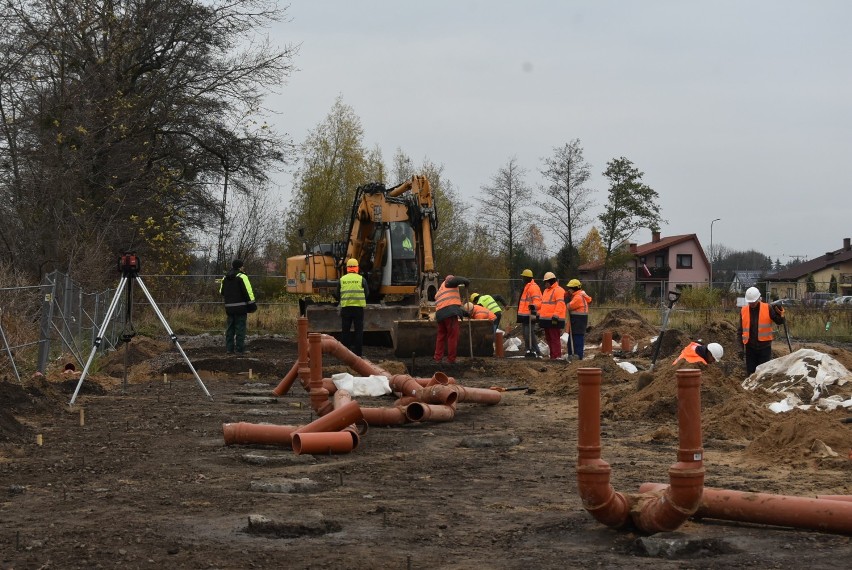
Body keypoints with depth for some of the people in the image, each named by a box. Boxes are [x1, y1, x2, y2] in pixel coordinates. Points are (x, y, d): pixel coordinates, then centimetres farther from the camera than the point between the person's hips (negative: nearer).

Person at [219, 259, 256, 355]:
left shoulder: (225, 278, 12)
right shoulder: (242, 277, -10)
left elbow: (221, 292, 20)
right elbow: (248, 292, -15)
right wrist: (252, 304, -11)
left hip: (229, 307, 6)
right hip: (240, 307, -6)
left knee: (230, 328, 13)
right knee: (240, 328, -3)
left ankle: (229, 348, 13)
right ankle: (239, 349, -5)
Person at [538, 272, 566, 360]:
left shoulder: (558, 290, -10)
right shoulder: (546, 291, 21)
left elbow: (560, 304, -20)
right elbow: (543, 304, 28)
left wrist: (556, 315, -27)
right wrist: (539, 314, 23)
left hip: (554, 320, -10)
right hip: (546, 319, 10)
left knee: (555, 338, -9)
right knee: (548, 338, 13)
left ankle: (556, 356, -8)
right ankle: (552, 355, 19)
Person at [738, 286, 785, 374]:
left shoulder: (768, 309, -5)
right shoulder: (743, 311, 3)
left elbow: (780, 321, -4)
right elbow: (741, 330, 9)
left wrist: (779, 312, -24)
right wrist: (741, 347, 7)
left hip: (764, 346, -2)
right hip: (750, 347, 2)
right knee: (750, 371, 7)